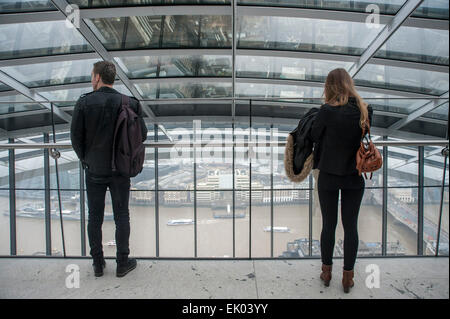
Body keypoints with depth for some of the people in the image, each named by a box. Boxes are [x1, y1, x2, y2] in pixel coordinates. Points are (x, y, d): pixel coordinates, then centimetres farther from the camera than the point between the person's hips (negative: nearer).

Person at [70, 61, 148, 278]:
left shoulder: (84, 103, -11)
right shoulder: (129, 103, -9)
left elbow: (75, 137, -7)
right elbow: (142, 134, -4)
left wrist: (85, 159, 9)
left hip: (94, 170, 0)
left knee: (94, 217, 13)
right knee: (121, 216, 11)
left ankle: (98, 264, 23)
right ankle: (122, 263, 20)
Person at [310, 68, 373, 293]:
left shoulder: (327, 111, -17)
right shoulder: (365, 110, -6)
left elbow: (314, 136, -5)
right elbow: (363, 136, 7)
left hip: (329, 176, -2)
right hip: (355, 176, 2)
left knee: (329, 225, 11)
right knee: (351, 226, 11)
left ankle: (326, 272, 26)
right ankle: (348, 277, 20)